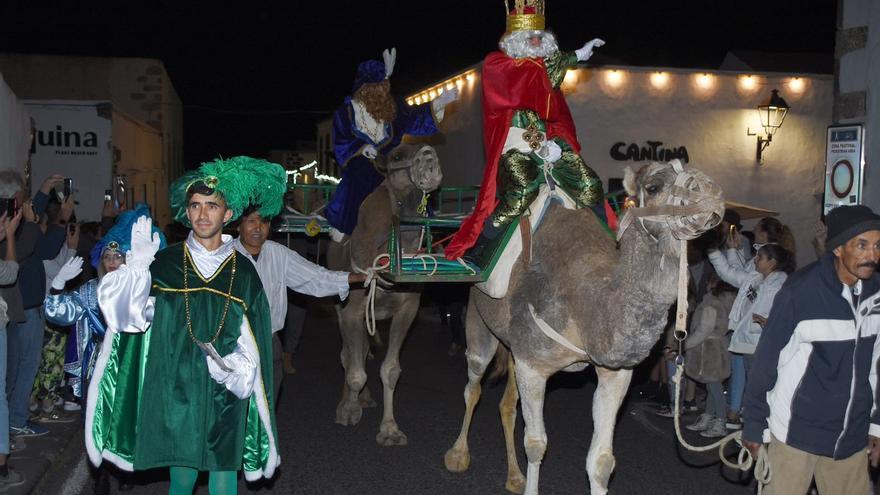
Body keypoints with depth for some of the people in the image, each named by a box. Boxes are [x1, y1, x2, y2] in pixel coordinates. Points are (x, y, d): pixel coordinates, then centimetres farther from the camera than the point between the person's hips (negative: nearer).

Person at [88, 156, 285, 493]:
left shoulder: (243, 273, 3)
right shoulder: (164, 264, 1)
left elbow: (252, 340, 4)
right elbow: (131, 315, -9)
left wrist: (234, 367, -14)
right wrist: (137, 265, -21)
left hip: (225, 393, 0)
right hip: (175, 391, 0)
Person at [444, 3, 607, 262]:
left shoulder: (544, 67, 18)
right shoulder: (496, 65, -1)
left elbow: (561, 117, 17)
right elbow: (536, 77, -16)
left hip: (548, 143, 6)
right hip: (516, 146, -6)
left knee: (590, 185, -3)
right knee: (522, 192, -26)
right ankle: (474, 250, -15)